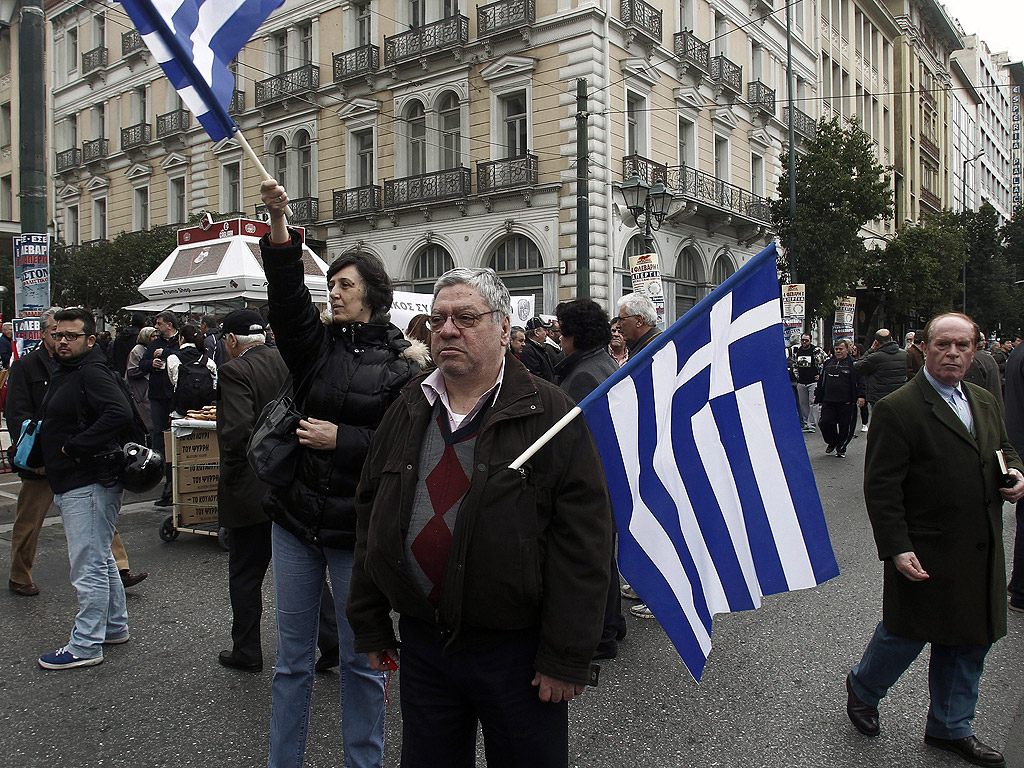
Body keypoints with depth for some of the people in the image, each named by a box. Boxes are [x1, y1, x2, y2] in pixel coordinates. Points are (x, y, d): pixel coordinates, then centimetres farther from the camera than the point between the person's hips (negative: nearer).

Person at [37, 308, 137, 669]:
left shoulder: (92, 373, -16)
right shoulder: (63, 373, 16)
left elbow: (120, 413, -32)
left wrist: (75, 446, -25)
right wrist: (47, 458, 13)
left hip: (90, 483, -11)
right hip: (69, 483, 11)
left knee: (88, 565, -4)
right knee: (100, 559, 20)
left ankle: (86, 646, 5)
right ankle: (114, 626, 33)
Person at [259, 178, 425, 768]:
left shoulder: (402, 363, -5)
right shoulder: (319, 345, 6)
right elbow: (288, 297, -11)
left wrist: (342, 440, -17)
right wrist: (280, 226, -23)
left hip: (355, 525, -3)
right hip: (295, 518, 4)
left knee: (361, 658, 10)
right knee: (293, 656, 15)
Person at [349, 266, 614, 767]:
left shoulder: (549, 414, -11)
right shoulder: (407, 412, 6)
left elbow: (583, 543, -14)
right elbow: (370, 522, 11)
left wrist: (567, 657, -15)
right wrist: (371, 627, 10)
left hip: (517, 651, -4)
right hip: (420, 643, 5)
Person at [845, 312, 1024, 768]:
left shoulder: (985, 402, 8)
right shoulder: (897, 410, -16)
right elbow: (881, 488, -17)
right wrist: (897, 549, -21)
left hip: (980, 556, 7)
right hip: (926, 556, -7)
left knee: (968, 643, 17)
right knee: (906, 634, 8)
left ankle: (950, 728, 36)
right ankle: (862, 689, 37)